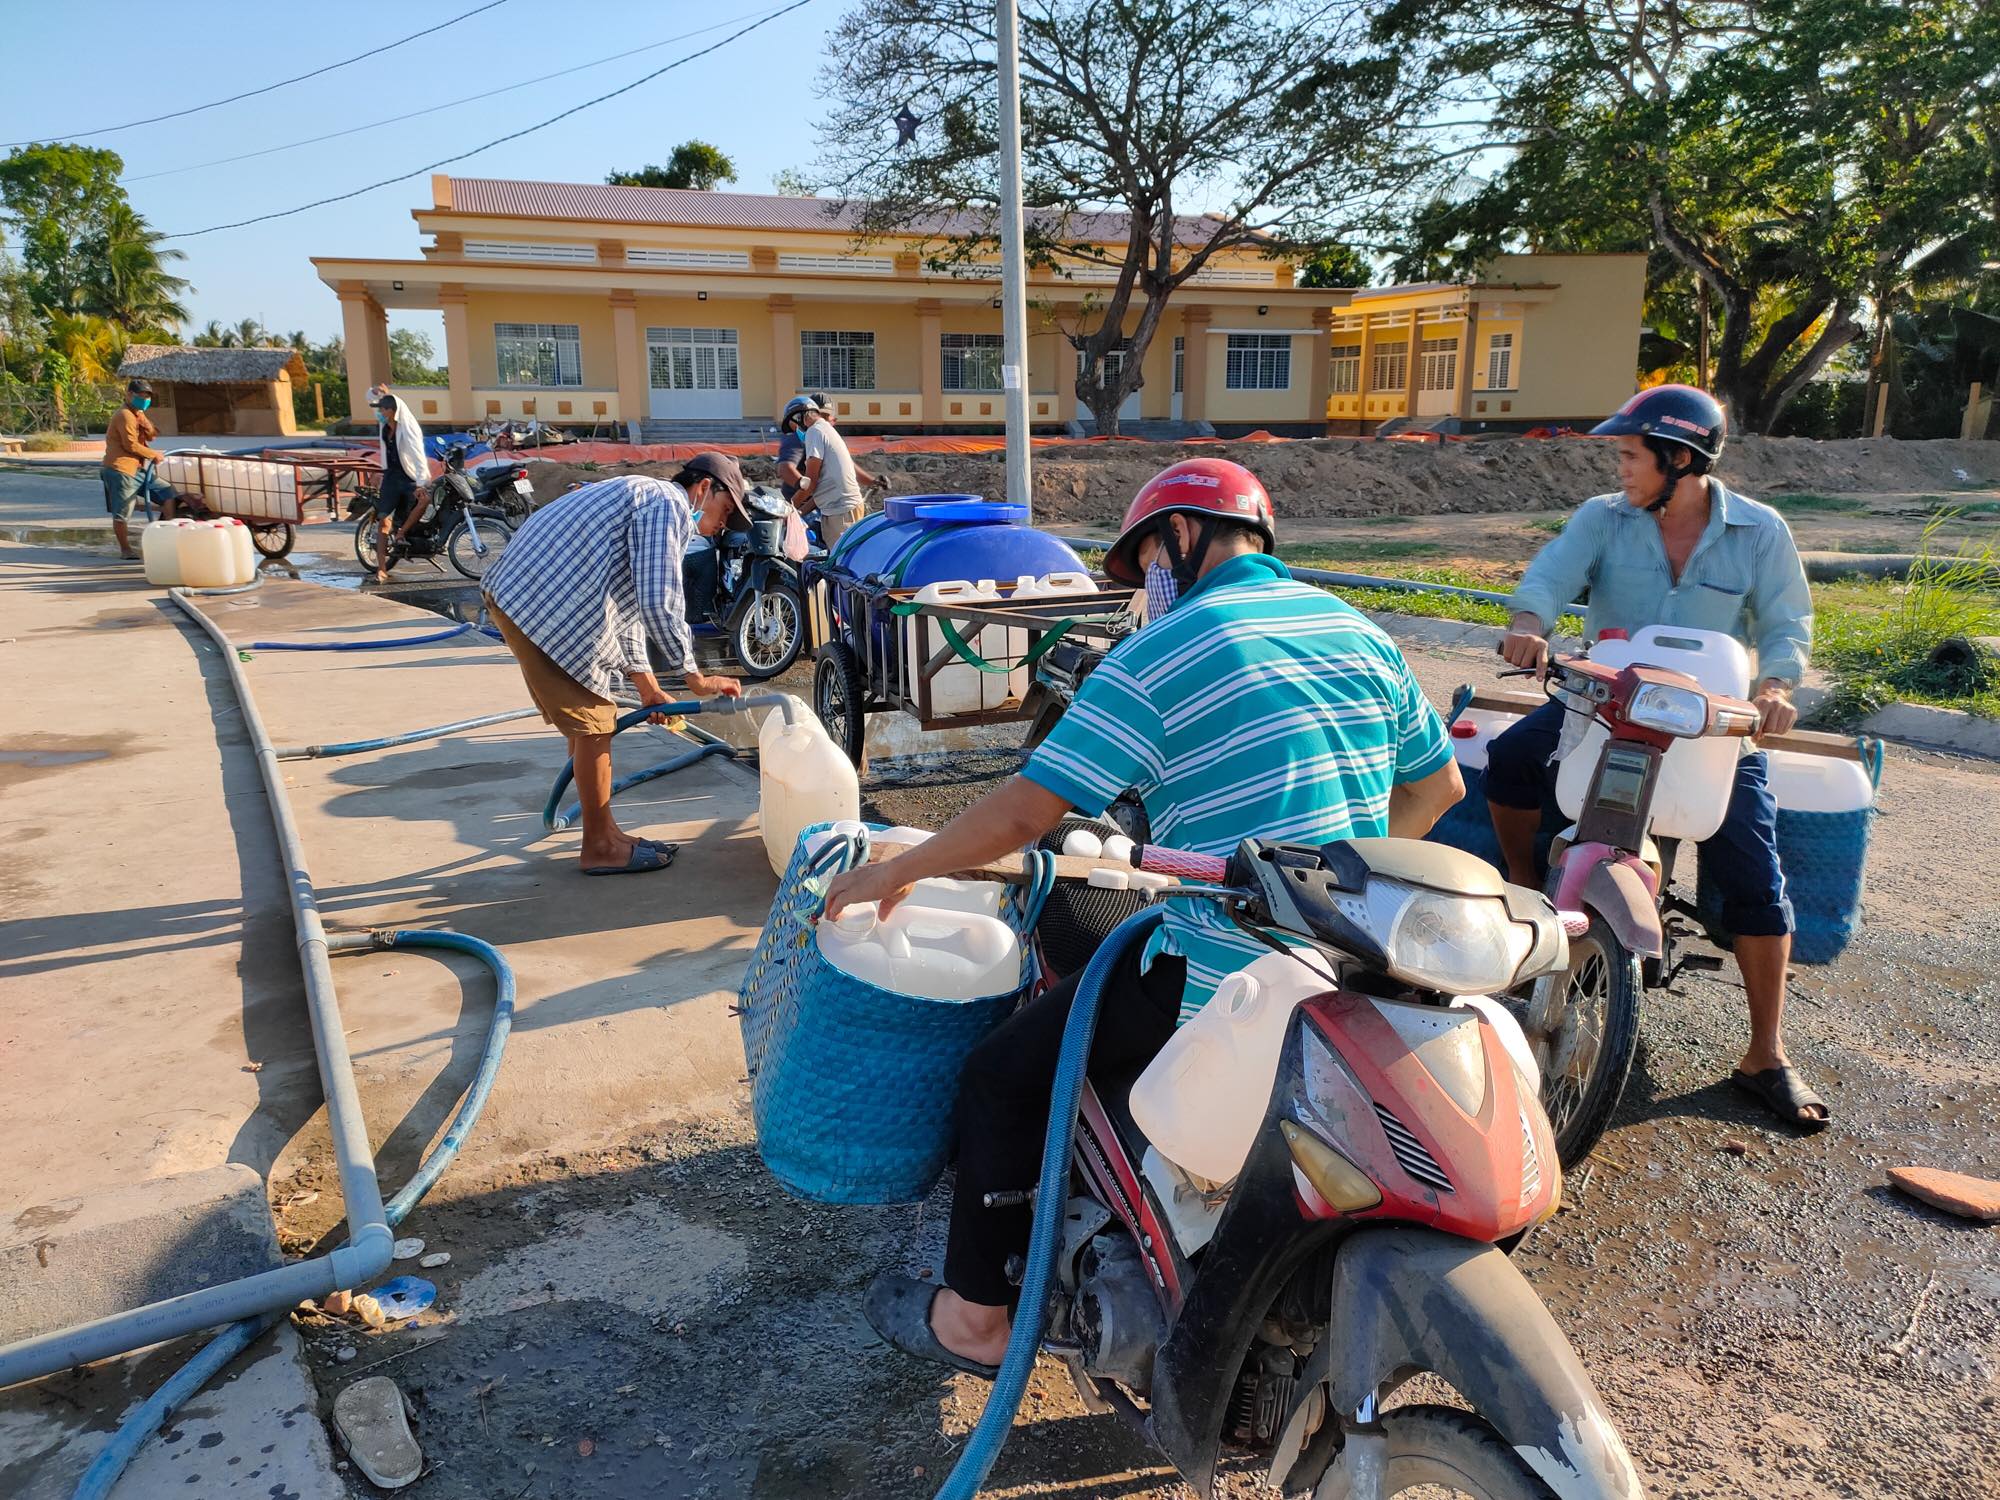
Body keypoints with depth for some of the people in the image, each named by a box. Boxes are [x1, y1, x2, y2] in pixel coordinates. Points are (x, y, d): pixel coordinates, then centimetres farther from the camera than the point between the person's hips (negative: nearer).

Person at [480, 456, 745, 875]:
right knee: (594, 723, -2)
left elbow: (627, 606, 27)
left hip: (515, 595, 11)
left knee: (590, 721, 18)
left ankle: (605, 832, 28)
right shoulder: (669, 503, -7)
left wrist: (648, 687, 25)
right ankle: (601, 848, 10)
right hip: (543, 606, -11)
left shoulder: (644, 497, 26)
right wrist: (697, 679, -7)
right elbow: (659, 604, -16)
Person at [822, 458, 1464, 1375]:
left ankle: (975, 1319, 21)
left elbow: (1026, 811, -12)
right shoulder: (1360, 632, 10)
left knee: (1003, 1074, 8)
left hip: (1225, 980, -8)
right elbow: (1438, 785, 19)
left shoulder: (1156, 659, -11)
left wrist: (898, 871, 1)